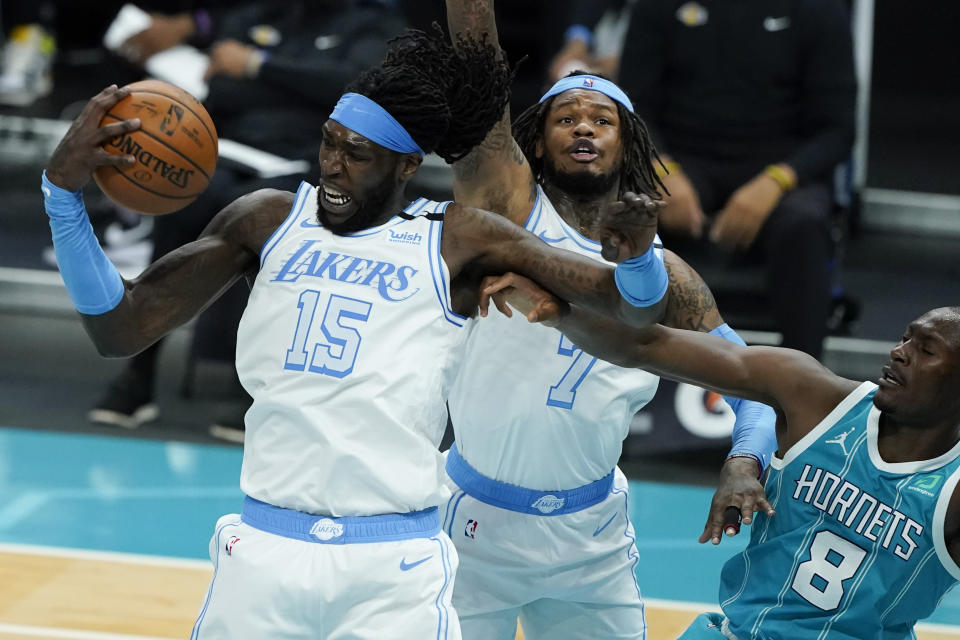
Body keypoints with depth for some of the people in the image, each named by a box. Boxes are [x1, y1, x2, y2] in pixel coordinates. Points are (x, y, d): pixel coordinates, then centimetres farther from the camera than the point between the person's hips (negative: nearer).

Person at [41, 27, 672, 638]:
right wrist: (64, 189, -6)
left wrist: (637, 255, -25)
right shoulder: (267, 220, 7)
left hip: (395, 571, -2)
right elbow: (121, 328, 6)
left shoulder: (456, 241, 1)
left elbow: (635, 305, -1)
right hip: (265, 550, 2)